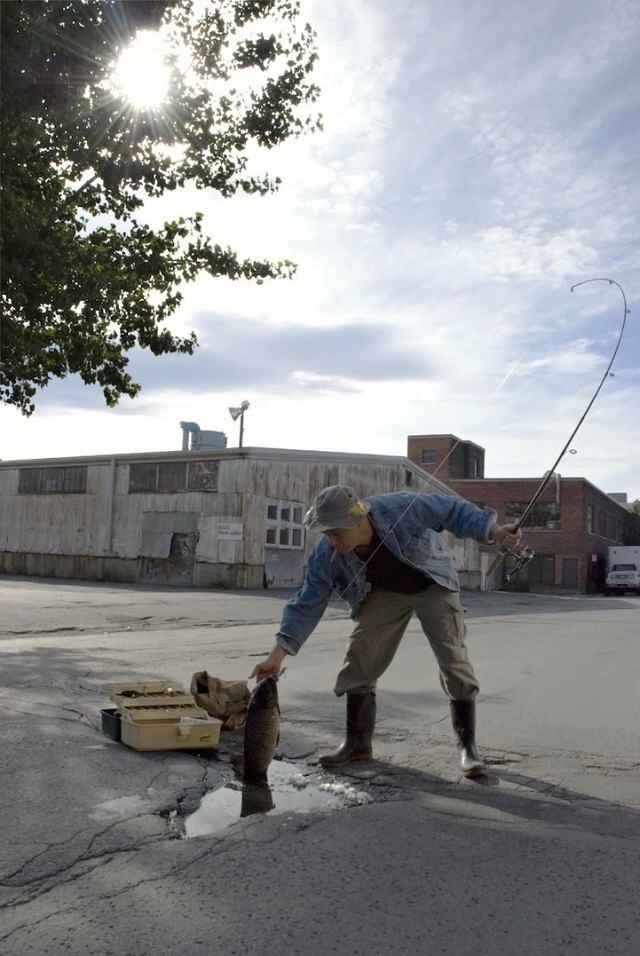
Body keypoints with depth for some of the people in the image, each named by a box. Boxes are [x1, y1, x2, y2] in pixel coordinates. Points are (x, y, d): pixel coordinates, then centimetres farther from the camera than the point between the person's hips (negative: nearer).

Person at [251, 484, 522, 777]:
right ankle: (358, 742, 6)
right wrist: (277, 655, -27)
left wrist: (495, 531, -33)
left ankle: (467, 746, 1)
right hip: (385, 593, 3)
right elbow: (306, 605, -20)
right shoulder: (325, 555, -26)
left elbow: (452, 511, -23)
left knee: (453, 658, -12)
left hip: (432, 584, -2)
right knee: (359, 657, -9)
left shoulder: (399, 508, -37)